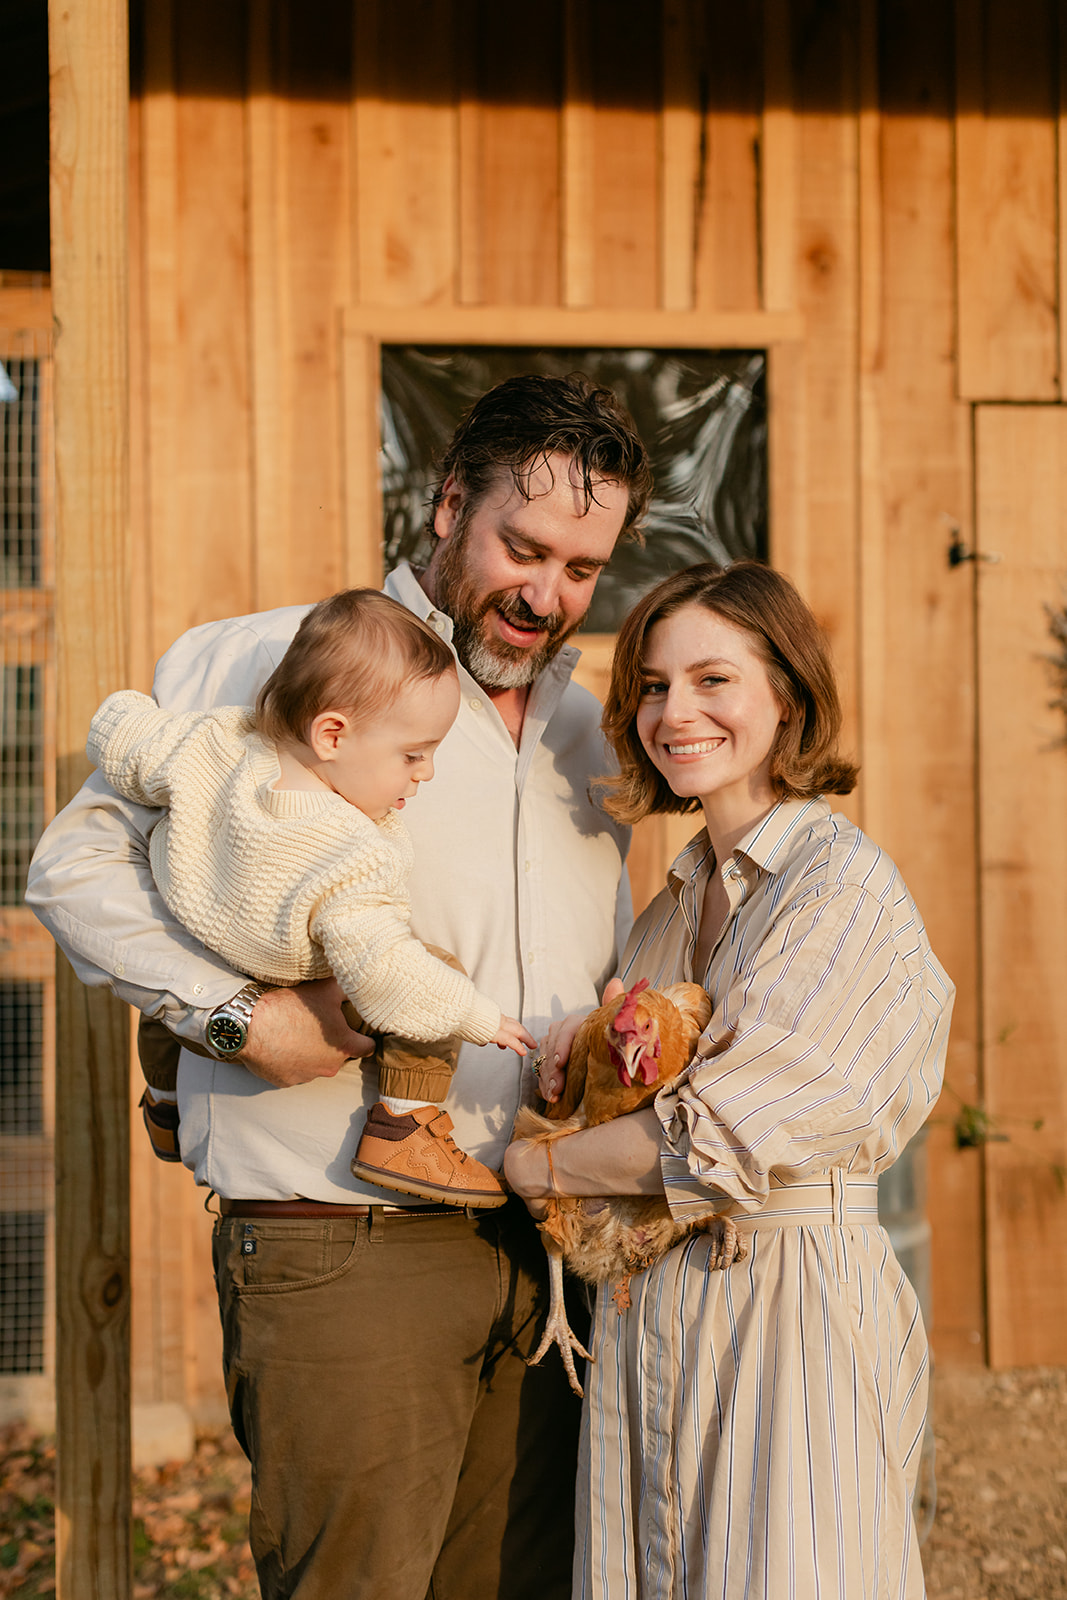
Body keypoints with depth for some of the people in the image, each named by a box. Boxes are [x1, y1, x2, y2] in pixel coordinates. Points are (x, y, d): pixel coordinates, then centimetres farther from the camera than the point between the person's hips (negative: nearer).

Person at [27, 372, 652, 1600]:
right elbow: (77, 866, -5)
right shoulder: (265, 664, -5)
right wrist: (241, 1012, -17)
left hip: (548, 1254, 6)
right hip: (342, 1254, -6)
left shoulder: (588, 735, 17)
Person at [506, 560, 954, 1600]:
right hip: (646, 1311, 7)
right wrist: (577, 1060, -3)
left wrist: (537, 1165, -7)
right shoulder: (674, 906, 12)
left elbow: (722, 1134, -18)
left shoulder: (842, 880, -12)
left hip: (793, 1308, -7)